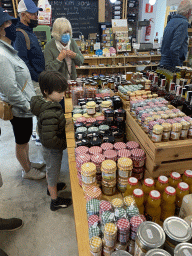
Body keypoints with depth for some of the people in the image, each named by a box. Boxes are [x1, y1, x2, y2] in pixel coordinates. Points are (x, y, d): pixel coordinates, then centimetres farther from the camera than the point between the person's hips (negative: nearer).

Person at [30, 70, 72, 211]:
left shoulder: (46, 103, -5)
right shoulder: (50, 114, -36)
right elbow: (50, 140, -36)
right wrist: (64, 144, -21)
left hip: (50, 149, 9)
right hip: (53, 150, -9)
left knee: (50, 169, 31)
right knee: (53, 172, 13)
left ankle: (51, 186, 59)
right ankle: (55, 201, 37)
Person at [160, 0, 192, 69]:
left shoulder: (171, 21, 15)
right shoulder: (183, 23, -11)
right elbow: (174, 48, -23)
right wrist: (177, 67, -18)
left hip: (163, 63, 9)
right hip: (171, 65, -9)